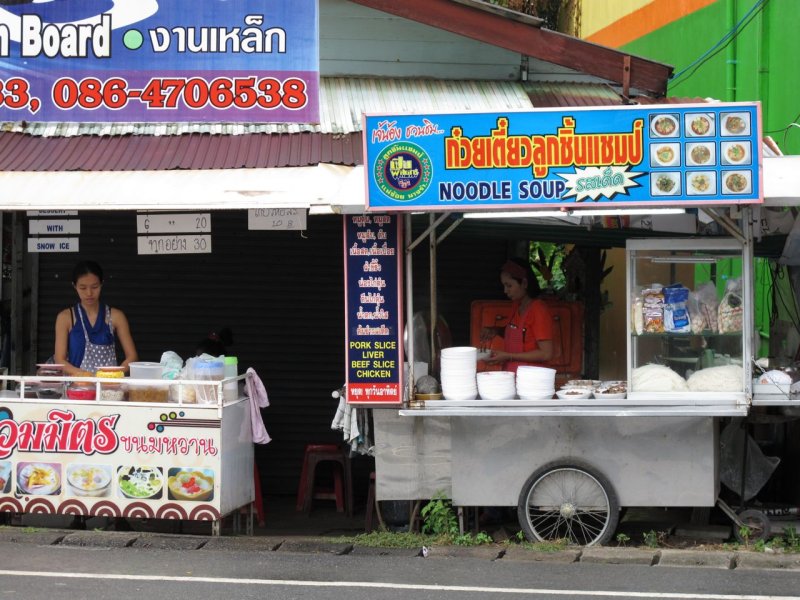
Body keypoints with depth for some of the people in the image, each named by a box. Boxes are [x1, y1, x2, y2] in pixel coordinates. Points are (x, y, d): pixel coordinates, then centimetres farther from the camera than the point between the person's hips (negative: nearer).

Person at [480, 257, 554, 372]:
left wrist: (508, 356, -16)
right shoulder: (516, 305, 11)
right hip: (510, 375, 7)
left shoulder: (539, 310, -12)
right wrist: (496, 331, 8)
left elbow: (546, 353, -16)